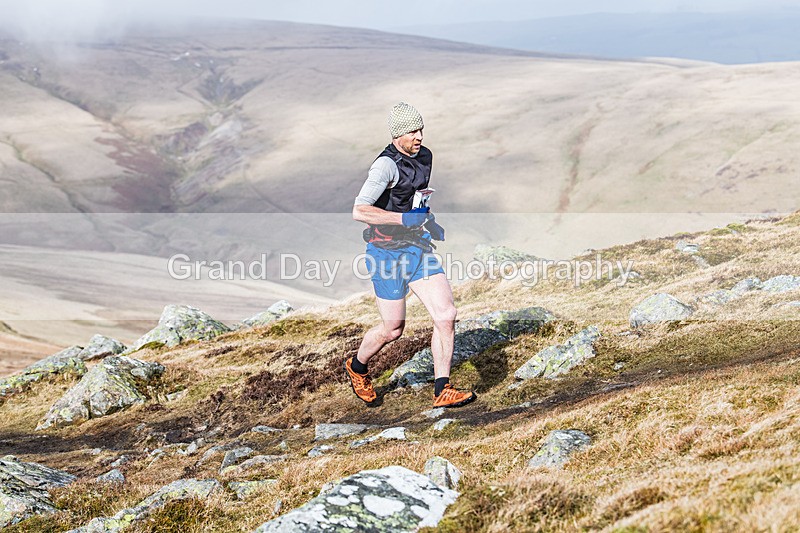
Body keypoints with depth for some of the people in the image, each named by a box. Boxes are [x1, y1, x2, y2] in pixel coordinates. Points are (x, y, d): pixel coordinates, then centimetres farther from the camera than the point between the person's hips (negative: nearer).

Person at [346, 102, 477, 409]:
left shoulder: (425, 157, 7)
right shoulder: (387, 165, -19)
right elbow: (359, 211, -29)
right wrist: (405, 218, -29)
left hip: (417, 247, 7)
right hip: (387, 251, -7)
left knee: (446, 315, -8)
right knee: (393, 329, 4)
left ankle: (442, 391, -1)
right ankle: (357, 367, 35)